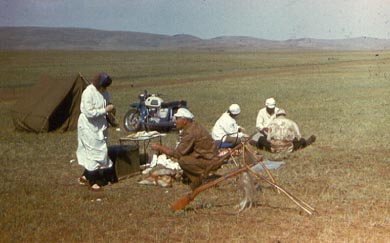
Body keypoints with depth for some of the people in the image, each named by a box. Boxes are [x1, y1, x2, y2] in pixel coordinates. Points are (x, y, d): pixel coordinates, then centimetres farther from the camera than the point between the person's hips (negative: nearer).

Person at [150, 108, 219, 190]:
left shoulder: (190, 132, -23)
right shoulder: (193, 125, 5)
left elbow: (177, 153, -19)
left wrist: (160, 148, -11)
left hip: (209, 161, -10)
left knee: (182, 160, -22)